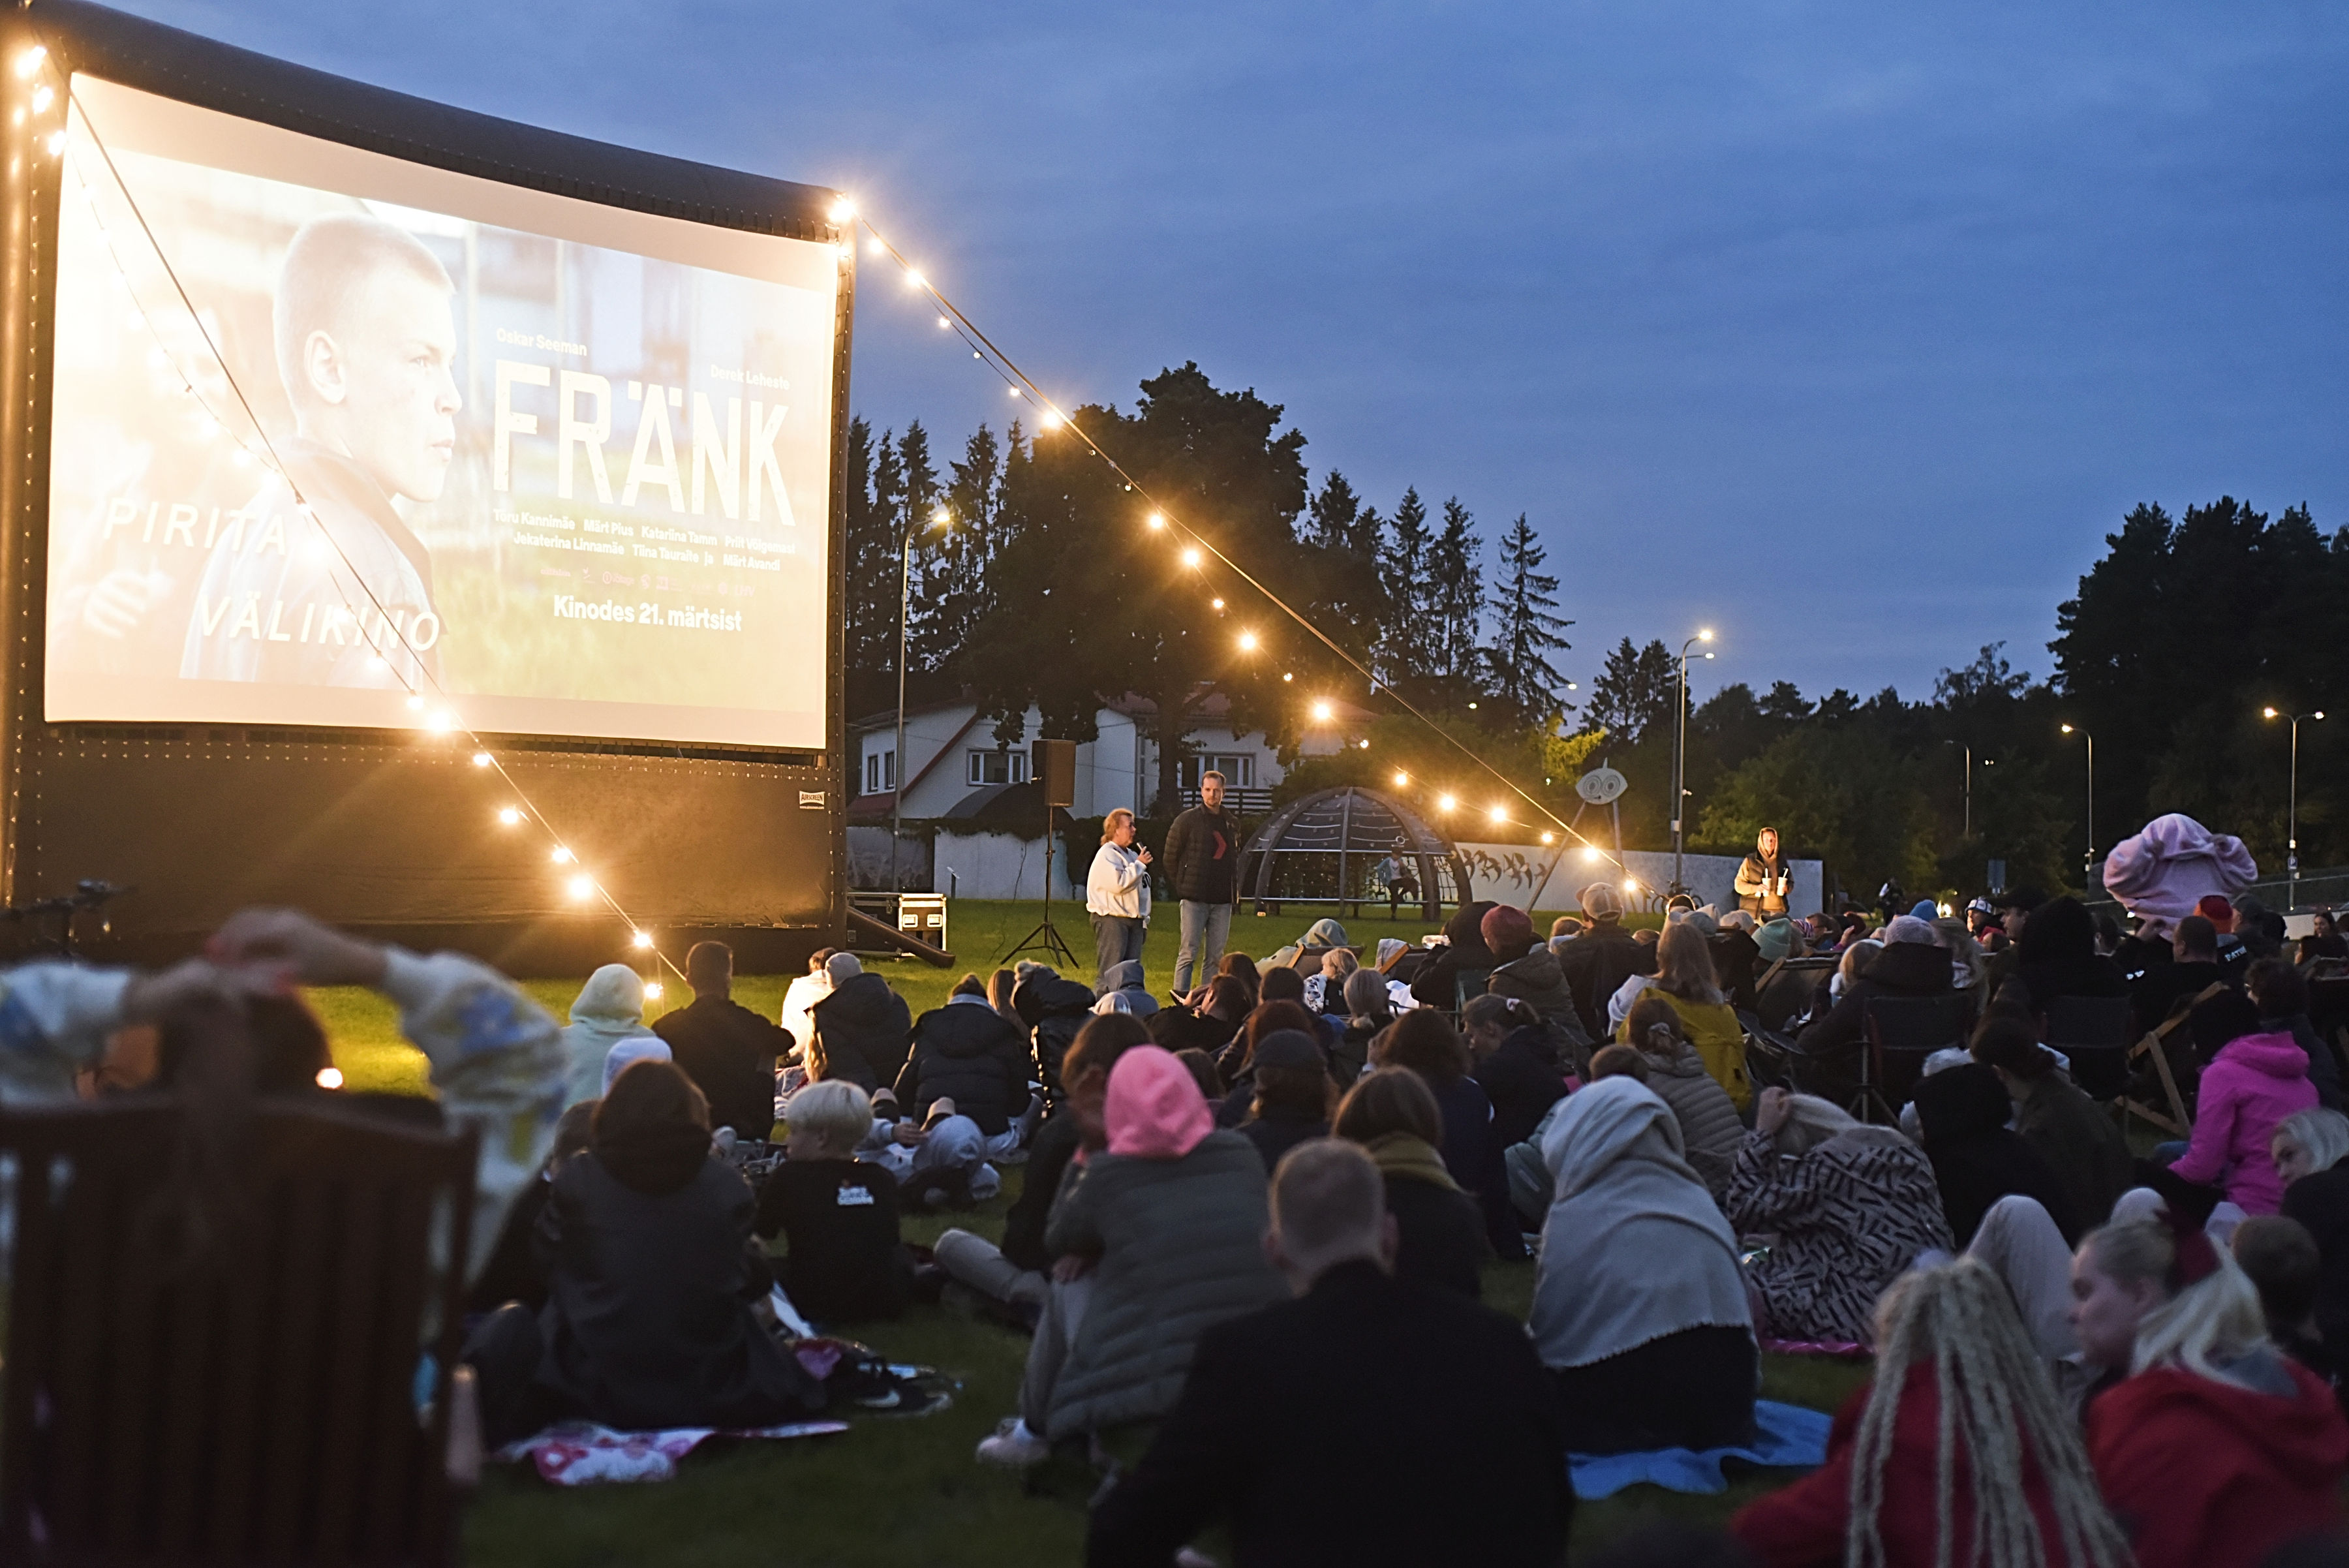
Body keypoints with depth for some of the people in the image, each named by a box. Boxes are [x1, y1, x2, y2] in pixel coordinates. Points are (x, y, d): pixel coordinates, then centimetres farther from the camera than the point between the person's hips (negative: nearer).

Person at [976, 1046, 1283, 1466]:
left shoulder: (1109, 1174, -5)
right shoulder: (1242, 1155, 4)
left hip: (1154, 1391, -5)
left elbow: (1060, 1239, 15)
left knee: (1070, 1288, 20)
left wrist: (1086, 1161, 21)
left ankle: (1033, 1431, 30)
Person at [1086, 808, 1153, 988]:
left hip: (1133, 920, 9)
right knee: (1109, 973, -12)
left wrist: (1144, 920, 23)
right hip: (1112, 920, -9)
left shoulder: (1132, 855, 19)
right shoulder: (1106, 855, -9)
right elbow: (1118, 884, -23)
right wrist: (1140, 865, -14)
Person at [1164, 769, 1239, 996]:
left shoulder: (1231, 824, 13)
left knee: (1216, 955, 5)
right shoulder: (1187, 820, -1)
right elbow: (1171, 857, 3)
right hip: (1194, 898, -5)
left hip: (1222, 900, 5)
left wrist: (1234, 888, 10)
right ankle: (1181, 997, -6)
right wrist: (1182, 887, 1)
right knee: (1189, 952, -7)